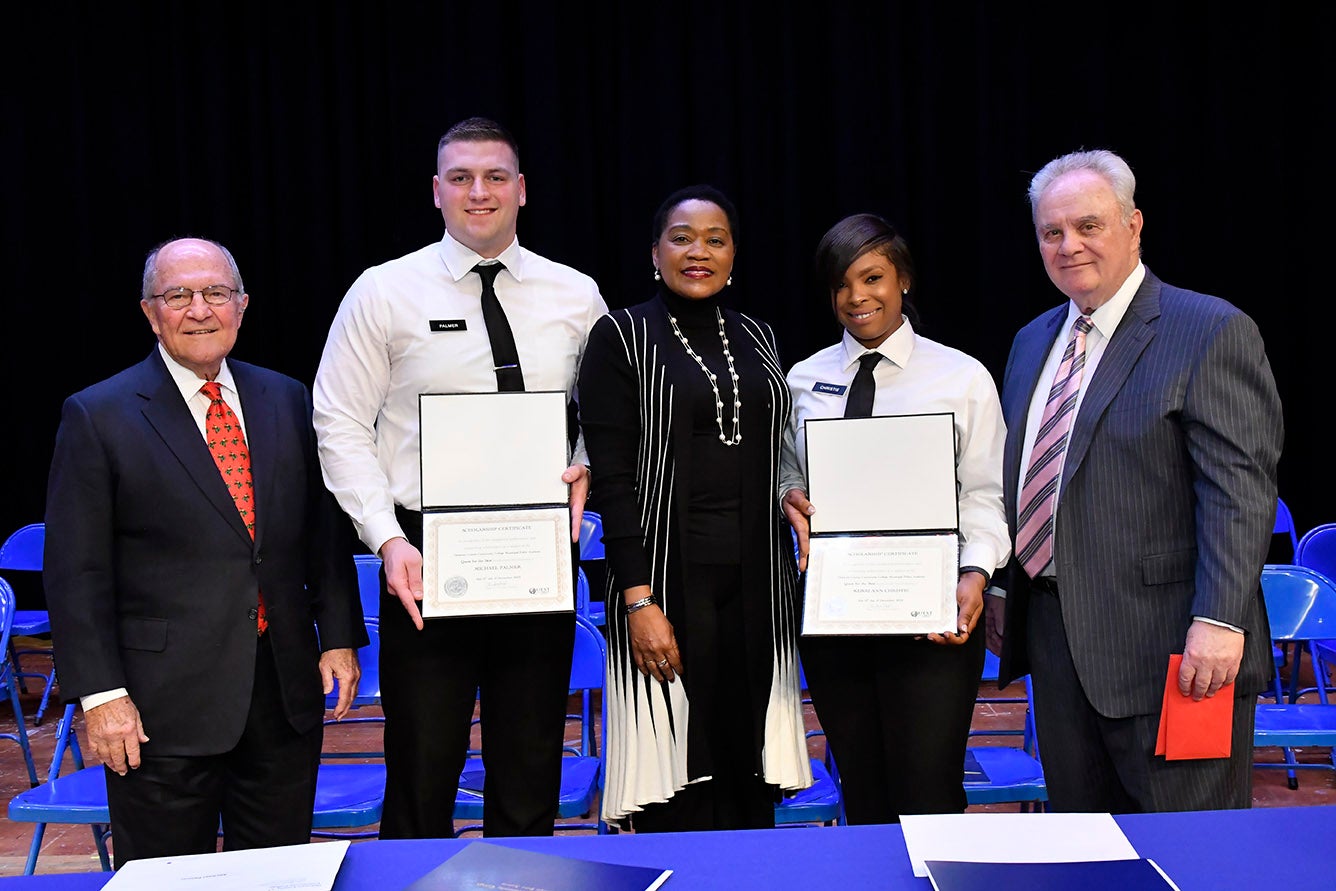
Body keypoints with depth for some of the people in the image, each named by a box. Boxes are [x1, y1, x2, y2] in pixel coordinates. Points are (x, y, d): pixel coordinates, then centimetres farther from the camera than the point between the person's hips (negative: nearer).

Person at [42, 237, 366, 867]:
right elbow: (76, 573, -6)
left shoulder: (289, 401, 9)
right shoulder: (97, 417, -3)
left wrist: (339, 637, 4)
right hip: (163, 705, -3)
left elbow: (326, 531, 11)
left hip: (287, 695, 4)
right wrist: (100, 693, -11)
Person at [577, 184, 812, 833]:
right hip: (668, 585, -4)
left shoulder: (757, 338, 14)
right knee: (675, 784, -2)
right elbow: (611, 476, -8)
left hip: (758, 587, 5)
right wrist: (639, 600, -16)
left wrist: (791, 582, 10)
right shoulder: (622, 336, -2)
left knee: (750, 780, 8)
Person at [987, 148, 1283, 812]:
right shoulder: (1032, 342, 16)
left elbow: (1241, 489, -14)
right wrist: (998, 588, 16)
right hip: (1054, 639, 7)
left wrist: (1219, 620, -22)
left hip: (1167, 650, -7)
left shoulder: (1212, 332, -8)